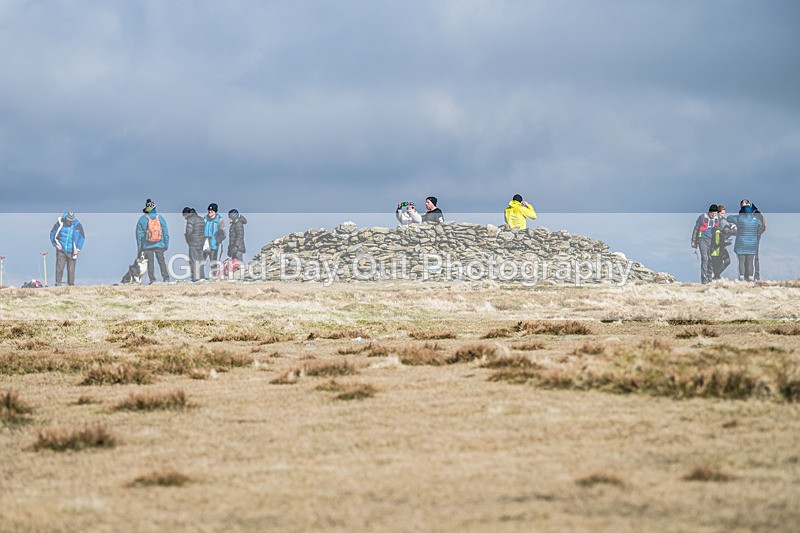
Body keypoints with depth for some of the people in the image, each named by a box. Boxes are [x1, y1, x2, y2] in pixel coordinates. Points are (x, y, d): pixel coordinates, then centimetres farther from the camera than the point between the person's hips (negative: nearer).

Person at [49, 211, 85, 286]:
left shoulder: (78, 225, -3)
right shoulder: (59, 223, -5)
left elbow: (82, 238, 7)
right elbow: (52, 234, 7)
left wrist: (78, 249, -2)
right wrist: (56, 244, -4)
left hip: (71, 252, 0)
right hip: (61, 251, 0)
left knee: (71, 270, 0)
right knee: (59, 268, -6)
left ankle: (71, 284, 7)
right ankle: (58, 284, 0)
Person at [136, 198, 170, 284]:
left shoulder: (142, 219, -3)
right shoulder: (160, 218, 2)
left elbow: (139, 234, -1)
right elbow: (166, 232, 6)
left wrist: (139, 247, 4)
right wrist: (166, 245, 13)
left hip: (147, 246, -2)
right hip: (159, 245, 2)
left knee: (150, 263, 2)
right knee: (162, 262, 8)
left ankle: (152, 280, -1)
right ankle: (166, 279, 4)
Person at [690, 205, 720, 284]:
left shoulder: (717, 219, 7)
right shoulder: (703, 217, -4)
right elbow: (696, 229, 1)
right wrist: (693, 241, 1)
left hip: (712, 241, 4)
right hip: (703, 239, -4)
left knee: (711, 259, 3)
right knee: (704, 258, -13)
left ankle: (710, 278, 12)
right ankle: (704, 279, -12)